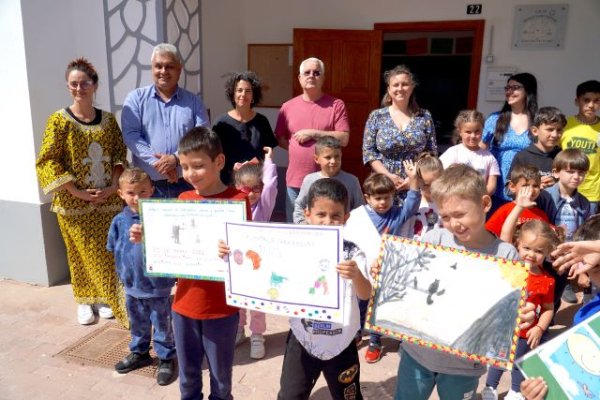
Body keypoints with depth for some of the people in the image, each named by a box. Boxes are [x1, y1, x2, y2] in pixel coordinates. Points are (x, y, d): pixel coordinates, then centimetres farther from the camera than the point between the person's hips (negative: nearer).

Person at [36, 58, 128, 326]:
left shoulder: (108, 119, 3)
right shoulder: (59, 121, -8)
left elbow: (120, 154, 6)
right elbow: (47, 162, -10)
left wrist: (114, 185, -9)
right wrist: (77, 192, -15)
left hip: (108, 200, 3)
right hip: (73, 203, -3)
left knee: (108, 251, 9)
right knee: (81, 253, 7)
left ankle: (105, 298, 28)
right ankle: (84, 300, 26)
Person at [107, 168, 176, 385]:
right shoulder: (120, 221, -4)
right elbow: (115, 249, 8)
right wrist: (124, 272, 7)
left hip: (158, 286, -4)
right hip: (132, 286, 4)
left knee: (162, 325, 12)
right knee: (137, 324, 25)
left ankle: (166, 358, 30)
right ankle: (139, 353, 46)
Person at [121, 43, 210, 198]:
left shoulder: (193, 101, 10)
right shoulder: (136, 98, 8)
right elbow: (131, 135, -4)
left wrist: (176, 158, -16)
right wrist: (158, 162, -16)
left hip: (187, 183, 1)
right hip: (148, 184, -1)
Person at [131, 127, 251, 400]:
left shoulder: (237, 200, -13)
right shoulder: (183, 199, 3)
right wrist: (145, 237, -6)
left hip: (221, 308, -4)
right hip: (184, 304, 5)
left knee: (220, 377, 15)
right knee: (187, 374, 21)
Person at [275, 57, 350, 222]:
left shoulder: (336, 105, -1)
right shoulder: (288, 106, 7)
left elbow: (344, 139, -8)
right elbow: (279, 139, 13)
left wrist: (313, 133, -13)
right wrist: (296, 148, -2)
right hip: (295, 181, 2)